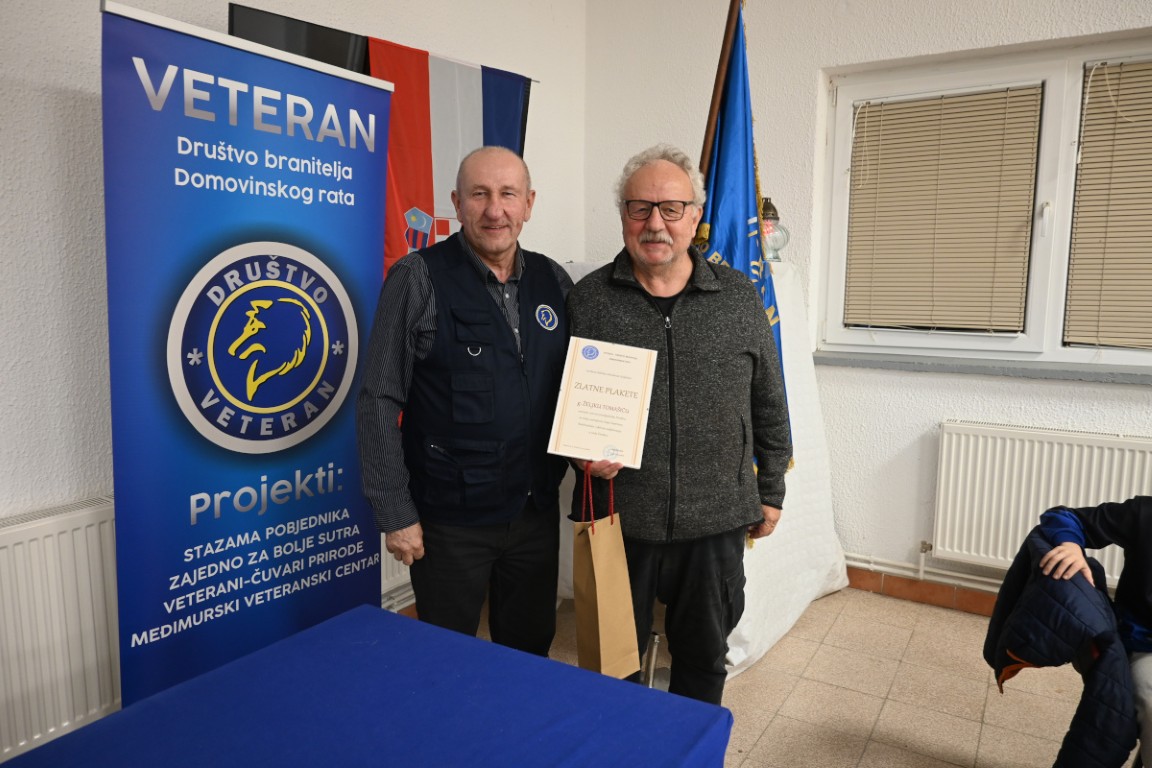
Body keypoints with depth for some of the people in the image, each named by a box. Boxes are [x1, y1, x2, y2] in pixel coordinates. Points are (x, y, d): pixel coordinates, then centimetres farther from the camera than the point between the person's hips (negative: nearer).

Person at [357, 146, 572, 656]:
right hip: (450, 519, -4)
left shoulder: (554, 281, 3)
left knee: (532, 653, 21)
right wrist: (395, 513, -11)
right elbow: (380, 403, -11)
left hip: (538, 511, 4)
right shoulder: (418, 279, -11)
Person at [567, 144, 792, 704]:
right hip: (618, 516, -1)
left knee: (704, 657, 19)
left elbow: (768, 405, 9)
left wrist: (770, 491, 11)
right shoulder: (587, 300, -2)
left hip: (716, 518, 2)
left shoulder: (739, 298, 2)